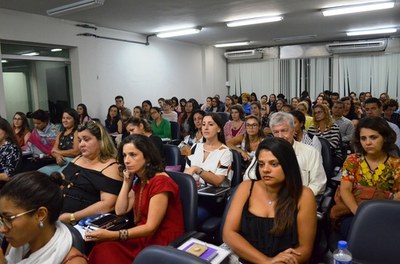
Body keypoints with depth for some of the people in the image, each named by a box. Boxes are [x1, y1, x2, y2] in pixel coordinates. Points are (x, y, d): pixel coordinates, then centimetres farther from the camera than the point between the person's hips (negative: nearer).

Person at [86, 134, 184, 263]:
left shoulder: (161, 182, -19)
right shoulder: (139, 181, 11)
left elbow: (150, 227, -21)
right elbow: (120, 211, 11)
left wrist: (112, 235, -27)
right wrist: (127, 182, 2)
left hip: (162, 245, -8)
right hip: (143, 238, 8)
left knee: (104, 252, -23)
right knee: (102, 250, -17)